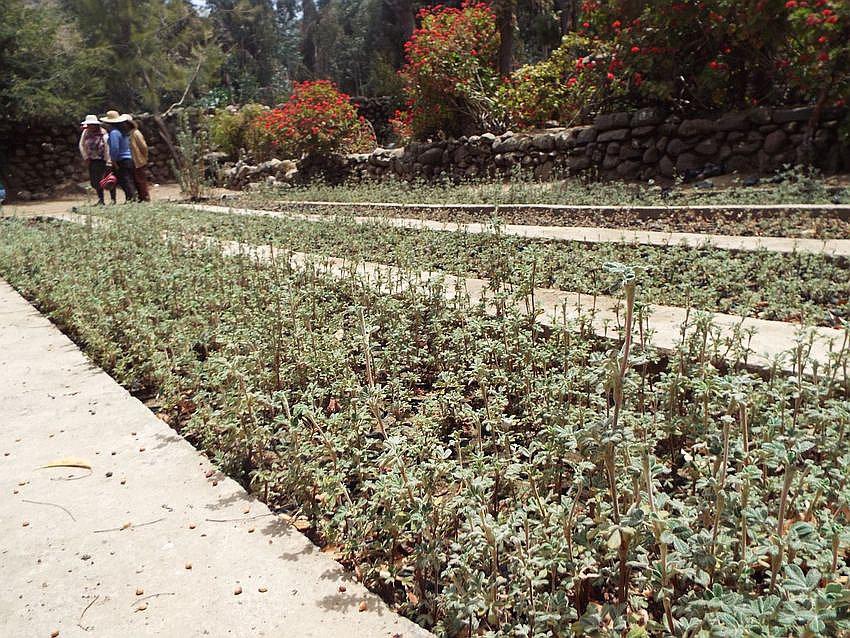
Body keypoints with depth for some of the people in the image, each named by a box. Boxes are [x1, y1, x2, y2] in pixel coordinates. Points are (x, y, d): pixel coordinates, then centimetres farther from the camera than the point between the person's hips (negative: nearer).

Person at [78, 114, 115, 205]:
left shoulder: (103, 134, -13)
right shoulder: (85, 133, 1)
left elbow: (108, 149, -14)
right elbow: (82, 146, 13)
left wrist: (108, 162, -17)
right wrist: (86, 158, 6)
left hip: (103, 160, -5)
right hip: (92, 161, 5)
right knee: (95, 181, 5)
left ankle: (113, 199, 9)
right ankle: (100, 200, 17)